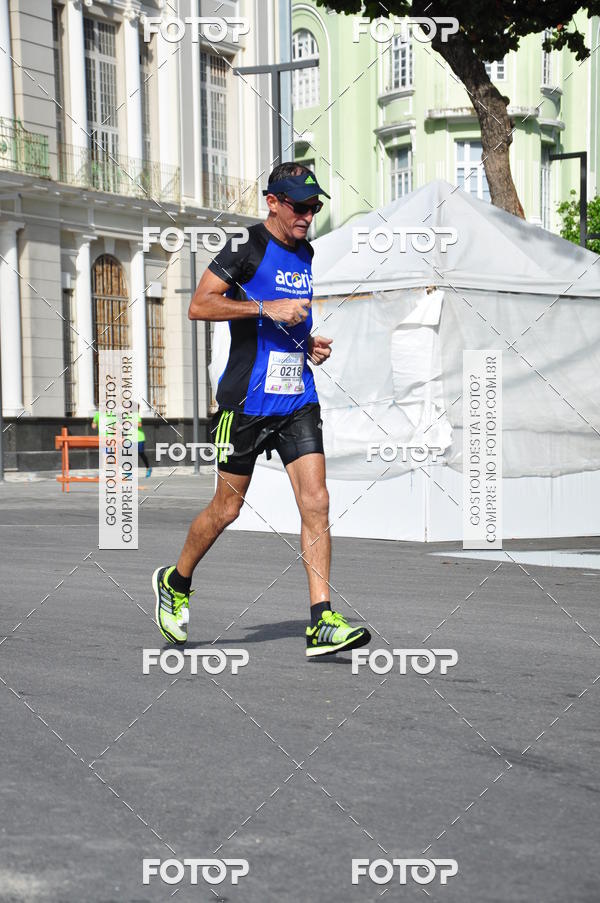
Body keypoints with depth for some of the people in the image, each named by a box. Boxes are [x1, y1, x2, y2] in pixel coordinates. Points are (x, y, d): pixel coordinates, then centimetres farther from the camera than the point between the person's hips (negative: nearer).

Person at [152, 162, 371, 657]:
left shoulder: (305, 252, 14)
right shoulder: (248, 245, -9)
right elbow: (199, 305, -16)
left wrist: (309, 343, 11)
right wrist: (266, 308, -22)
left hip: (298, 398, 6)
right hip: (247, 399, -6)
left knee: (316, 503, -7)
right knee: (227, 507, 6)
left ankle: (323, 622, -8)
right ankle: (175, 582, 31)